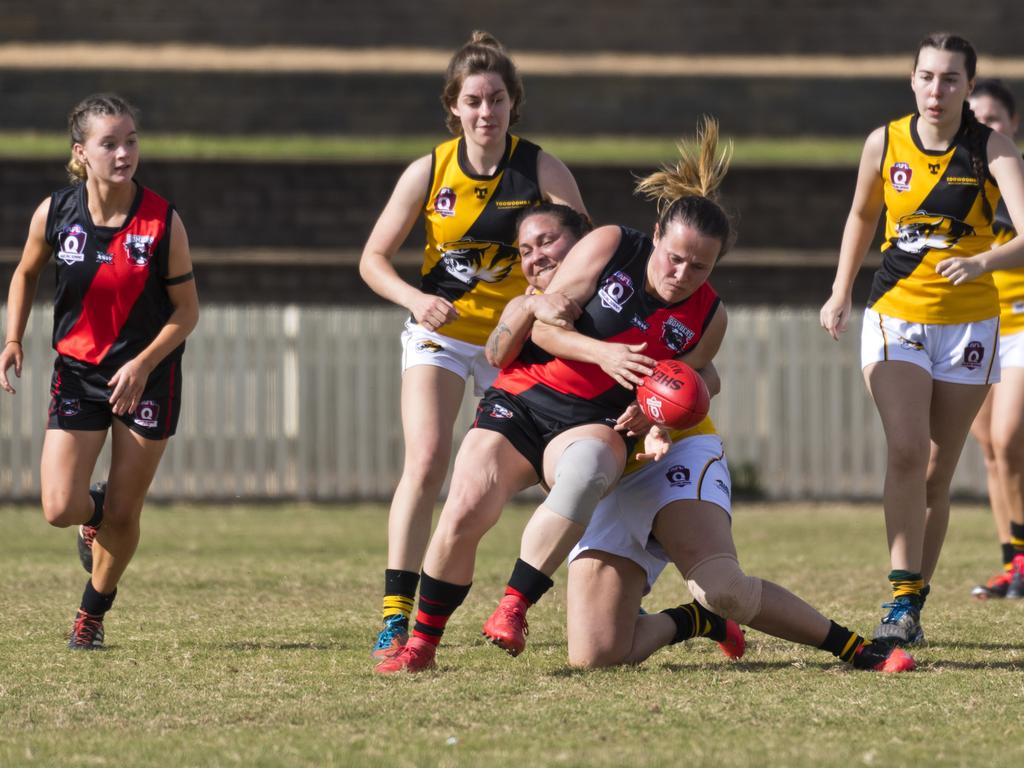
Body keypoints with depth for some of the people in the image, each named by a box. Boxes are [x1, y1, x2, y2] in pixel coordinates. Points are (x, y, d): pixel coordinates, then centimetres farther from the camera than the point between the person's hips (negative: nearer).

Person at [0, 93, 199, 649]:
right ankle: (95, 512, 27)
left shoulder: (162, 222, -15)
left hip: (148, 378, -1)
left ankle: (93, 611, 28)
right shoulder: (54, 214, -9)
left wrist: (143, 364, -18)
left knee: (123, 514, 3)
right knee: (59, 509, -11)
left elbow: (187, 310, -6)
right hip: (77, 372, 1)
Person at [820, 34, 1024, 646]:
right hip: (895, 315, 1)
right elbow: (863, 216, 16)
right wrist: (841, 292, 7)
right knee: (906, 451, -20)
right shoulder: (885, 144, -4)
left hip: (969, 323, -1)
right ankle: (901, 602, -20)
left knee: (936, 476, 4)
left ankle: (914, 605, 17)